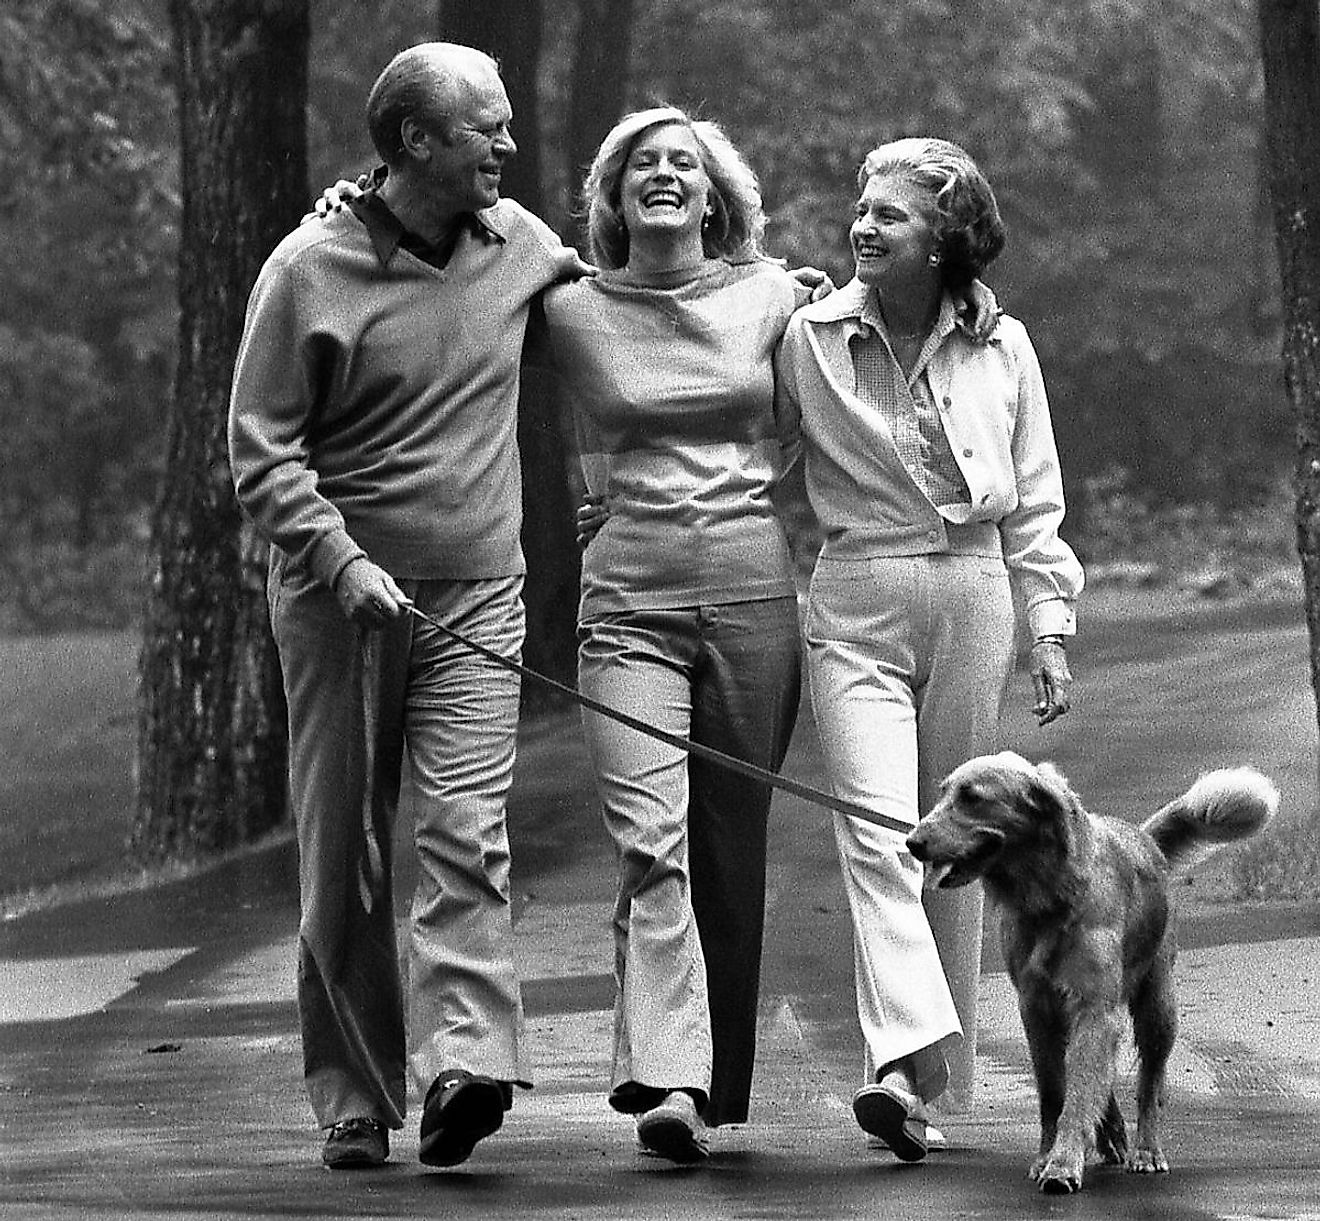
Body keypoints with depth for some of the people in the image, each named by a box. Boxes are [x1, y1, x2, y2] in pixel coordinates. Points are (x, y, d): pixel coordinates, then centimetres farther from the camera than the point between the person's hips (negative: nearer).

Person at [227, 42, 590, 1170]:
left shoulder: (517, 240, 6)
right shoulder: (312, 269, -7)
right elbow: (261, 446, -7)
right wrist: (345, 563, -19)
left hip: (477, 592, 2)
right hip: (339, 598, -2)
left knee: (468, 826, -15)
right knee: (344, 860, 3)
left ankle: (466, 1064, -25)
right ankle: (356, 1099, 10)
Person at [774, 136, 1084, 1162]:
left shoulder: (1002, 349, 3)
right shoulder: (809, 338, 0)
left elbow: (1034, 507, 10)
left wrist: (1051, 630, 6)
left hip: (970, 597, 2)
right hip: (856, 604, -2)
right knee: (877, 829, -18)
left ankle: (936, 1079, 15)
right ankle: (905, 1063, -30)